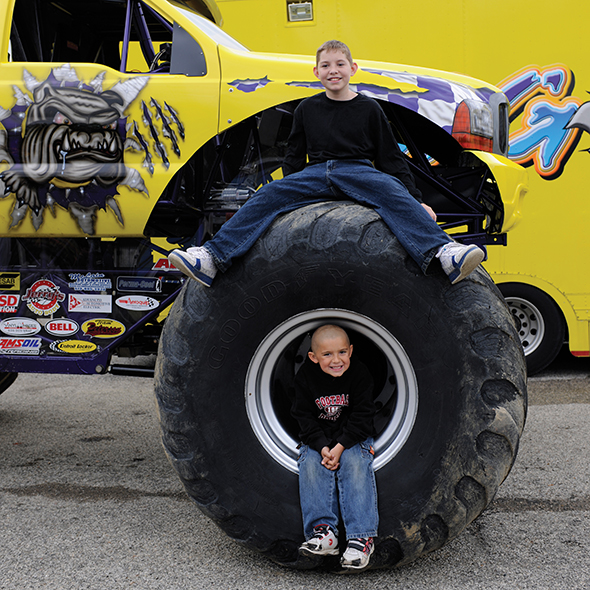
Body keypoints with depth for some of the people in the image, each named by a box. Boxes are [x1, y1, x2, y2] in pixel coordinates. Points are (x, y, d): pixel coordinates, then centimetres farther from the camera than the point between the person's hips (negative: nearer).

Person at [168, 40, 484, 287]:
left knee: (394, 193, -34)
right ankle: (213, 257, -35)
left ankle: (443, 253, -54)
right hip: (314, 174, 2)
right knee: (268, 195, -22)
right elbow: (294, 156, 24)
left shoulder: (369, 109, 11)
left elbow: (392, 158, 11)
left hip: (359, 171, -2)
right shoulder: (307, 109, 17)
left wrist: (416, 200, 5)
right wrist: (290, 191, 17)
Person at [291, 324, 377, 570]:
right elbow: (304, 416, -6)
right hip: (317, 440, 2)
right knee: (311, 464, -26)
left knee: (355, 465, -28)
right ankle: (322, 530, -30)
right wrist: (322, 446, -21)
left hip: (353, 438, -1)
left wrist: (341, 446, -23)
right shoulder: (306, 376, -8)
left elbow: (361, 416, -11)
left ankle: (361, 535, -31)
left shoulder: (359, 374, -11)